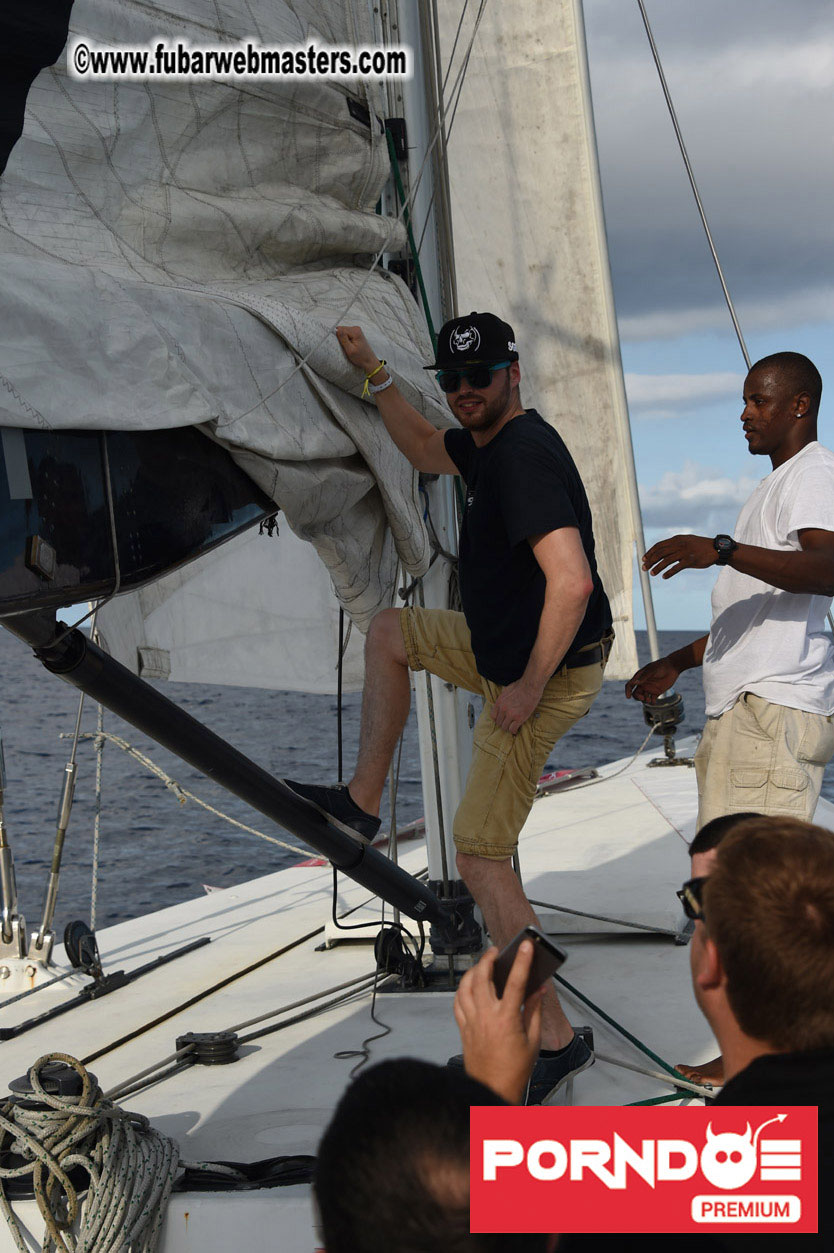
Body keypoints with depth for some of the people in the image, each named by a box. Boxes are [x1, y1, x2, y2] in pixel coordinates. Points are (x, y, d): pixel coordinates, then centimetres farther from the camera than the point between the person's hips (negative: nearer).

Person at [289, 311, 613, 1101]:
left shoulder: (526, 457, -26)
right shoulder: (490, 441, 6)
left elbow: (571, 582, -36)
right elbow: (426, 452, 29)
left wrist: (530, 687, -28)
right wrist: (374, 375, 19)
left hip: (544, 674, -10)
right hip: (504, 648, 10)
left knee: (481, 859, -7)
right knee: (389, 631, 26)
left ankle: (553, 1039, 1)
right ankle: (362, 802, 26)